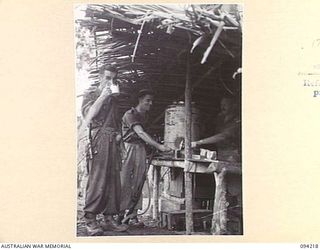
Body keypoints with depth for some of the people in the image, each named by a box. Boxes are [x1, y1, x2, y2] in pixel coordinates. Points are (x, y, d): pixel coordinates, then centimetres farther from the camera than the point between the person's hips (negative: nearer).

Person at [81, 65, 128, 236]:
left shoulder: (113, 98, 27)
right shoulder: (91, 94, 9)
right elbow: (88, 116, -8)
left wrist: (119, 133, 10)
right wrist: (103, 96, -9)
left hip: (113, 141, 6)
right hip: (98, 139, -6)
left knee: (114, 181, 1)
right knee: (97, 180, -13)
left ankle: (109, 218, 6)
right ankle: (90, 220, -10)